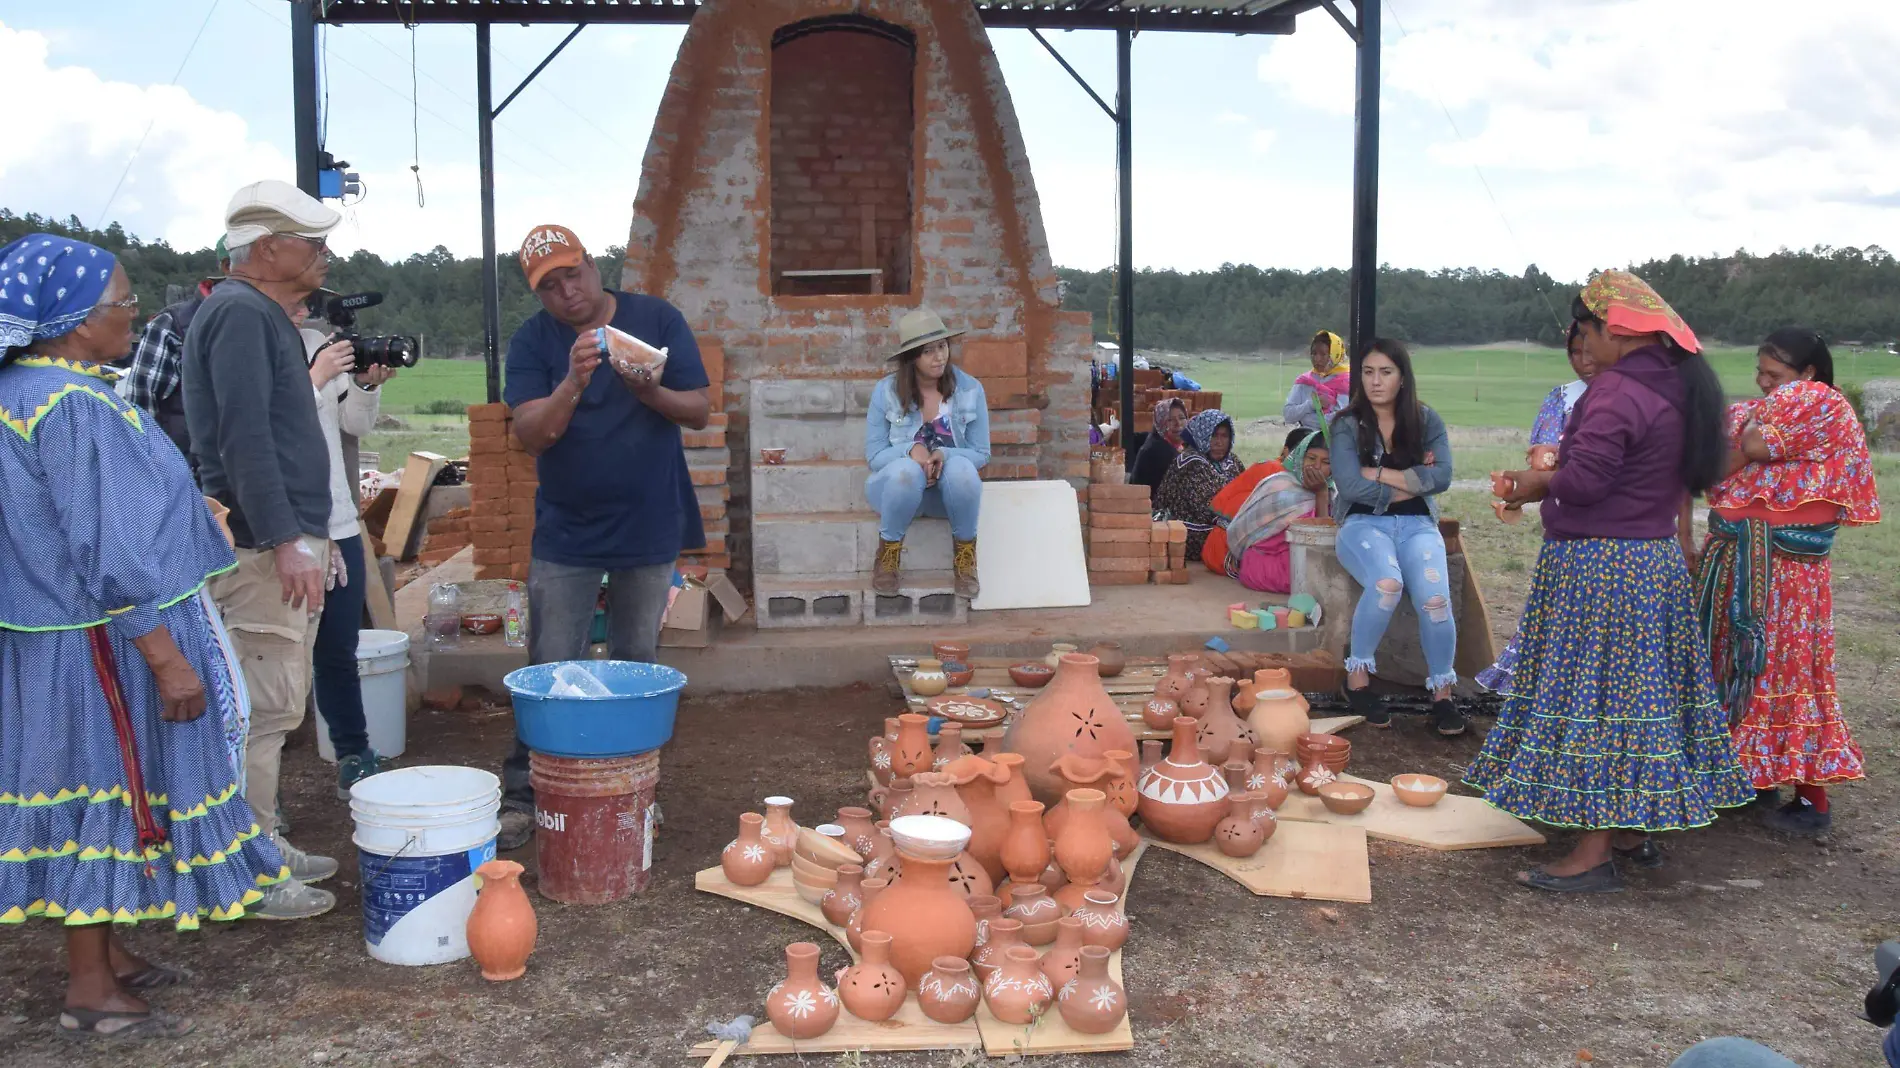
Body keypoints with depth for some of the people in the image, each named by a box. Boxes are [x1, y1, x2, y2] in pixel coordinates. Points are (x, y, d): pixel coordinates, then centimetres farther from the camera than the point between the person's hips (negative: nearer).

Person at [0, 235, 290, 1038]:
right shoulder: (74, 407, -22)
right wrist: (168, 658, -21)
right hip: (104, 642, -9)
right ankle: (91, 992, 12)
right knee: (107, 798, 1)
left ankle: (105, 952, 30)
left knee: (98, 797, 17)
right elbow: (108, 554, -24)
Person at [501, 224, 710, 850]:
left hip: (650, 528, 1)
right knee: (550, 670, 0)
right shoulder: (532, 341, -4)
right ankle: (521, 793, 11)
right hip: (566, 533, 0)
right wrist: (573, 383, -31)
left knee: (636, 667, 11)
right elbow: (529, 433, -14)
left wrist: (651, 392, -24)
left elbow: (700, 412, -4)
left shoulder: (657, 320, -3)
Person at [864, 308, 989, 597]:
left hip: (950, 488, 1)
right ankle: (888, 555, -15)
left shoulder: (969, 389, -5)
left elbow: (981, 454, -1)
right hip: (898, 486, -1)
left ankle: (965, 557, -14)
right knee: (906, 470, -37)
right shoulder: (886, 391, -7)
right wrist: (911, 449, -26)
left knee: (961, 468, -34)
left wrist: (944, 454, -23)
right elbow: (874, 455, -5)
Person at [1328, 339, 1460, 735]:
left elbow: (1442, 476, -6)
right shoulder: (1347, 425, 2)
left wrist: (1381, 474, -10)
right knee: (1387, 583, -34)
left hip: (1417, 524, 2)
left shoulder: (1426, 420, 8)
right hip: (1363, 523, -2)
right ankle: (1358, 679, -16)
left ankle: (1442, 692, -9)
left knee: (1434, 598, -27)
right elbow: (1351, 485, -11)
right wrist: (1411, 484, -5)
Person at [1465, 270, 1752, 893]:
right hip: (1657, 560, 10)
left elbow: (1584, 480, -26)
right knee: (1645, 693, 15)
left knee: (1594, 699, -5)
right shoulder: (1681, 385, 11)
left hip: (1598, 568, -10)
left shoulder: (1619, 390, -20)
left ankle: (1593, 854, -1)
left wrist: (1536, 485, -5)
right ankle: (1636, 832, 26)